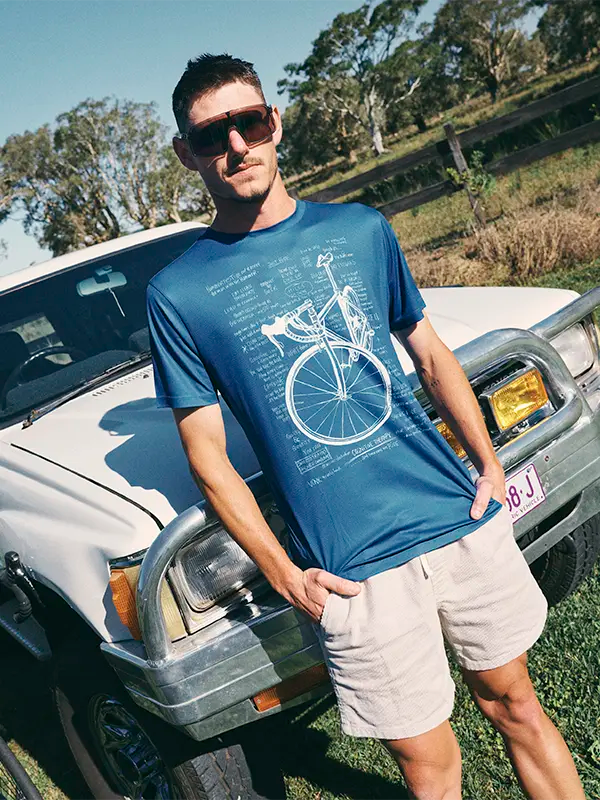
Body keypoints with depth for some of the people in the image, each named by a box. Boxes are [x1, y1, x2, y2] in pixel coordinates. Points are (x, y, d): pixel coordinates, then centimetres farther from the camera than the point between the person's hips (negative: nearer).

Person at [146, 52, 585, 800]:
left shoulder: (361, 228, 6)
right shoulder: (178, 292, -3)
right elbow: (207, 452, -1)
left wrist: (487, 462, 2)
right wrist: (282, 573, -6)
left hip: (463, 520, 4)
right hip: (355, 571, -3)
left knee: (514, 704, 19)